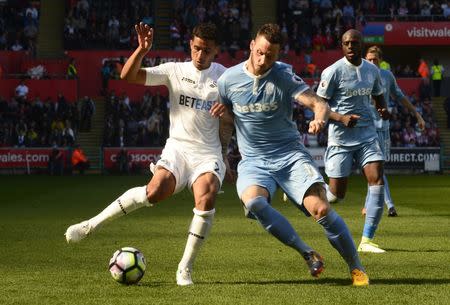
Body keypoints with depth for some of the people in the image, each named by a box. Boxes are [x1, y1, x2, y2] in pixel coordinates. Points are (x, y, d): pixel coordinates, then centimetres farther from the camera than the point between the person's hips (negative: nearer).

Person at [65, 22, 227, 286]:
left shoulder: (224, 76, 5)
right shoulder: (175, 71, 3)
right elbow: (128, 76, -4)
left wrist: (227, 108, -13)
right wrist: (142, 50, -20)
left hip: (208, 154, 0)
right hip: (177, 148, 0)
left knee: (207, 197, -28)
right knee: (156, 190, -29)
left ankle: (185, 268, -14)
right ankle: (93, 224, -13)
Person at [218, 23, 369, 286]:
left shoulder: (284, 76, -6)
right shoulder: (228, 80, 1)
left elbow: (318, 103, -17)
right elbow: (226, 123, 14)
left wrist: (320, 118, -39)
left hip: (290, 154, -1)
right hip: (253, 161, 1)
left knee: (321, 208, -20)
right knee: (253, 201, -33)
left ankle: (357, 268, 0)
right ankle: (308, 254, -18)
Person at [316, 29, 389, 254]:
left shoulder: (372, 70, 8)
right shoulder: (333, 71, -9)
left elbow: (378, 97, 23)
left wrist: (383, 110, -1)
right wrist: (342, 118, -23)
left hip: (367, 135, 4)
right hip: (341, 138, -4)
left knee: (377, 180, -15)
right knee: (336, 194, -2)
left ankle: (367, 240, -9)